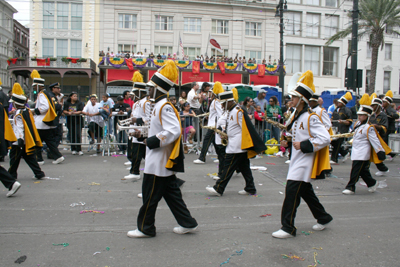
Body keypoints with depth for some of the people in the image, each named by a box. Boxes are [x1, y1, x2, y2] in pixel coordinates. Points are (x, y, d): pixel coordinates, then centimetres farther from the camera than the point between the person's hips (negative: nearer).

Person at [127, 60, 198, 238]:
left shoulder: (164, 106, -18)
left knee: (150, 196, 3)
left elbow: (174, 131, -28)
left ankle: (145, 228, 17)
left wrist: (153, 141, -20)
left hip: (159, 163, -10)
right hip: (164, 162, 10)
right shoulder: (161, 105, 12)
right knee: (172, 193, 14)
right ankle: (187, 224, 21)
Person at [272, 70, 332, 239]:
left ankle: (288, 228, -1)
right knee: (306, 191, 19)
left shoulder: (310, 117, -17)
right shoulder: (298, 116, 11)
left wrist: (303, 146, -23)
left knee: (292, 192, -10)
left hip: (304, 163, -10)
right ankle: (323, 218, 37)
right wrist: (289, 142, 8)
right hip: (297, 161, 10)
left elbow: (325, 138, -22)